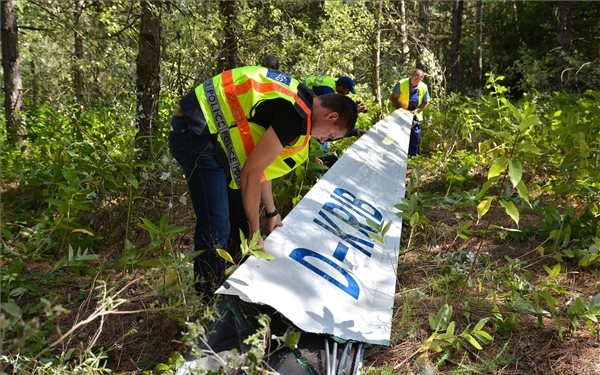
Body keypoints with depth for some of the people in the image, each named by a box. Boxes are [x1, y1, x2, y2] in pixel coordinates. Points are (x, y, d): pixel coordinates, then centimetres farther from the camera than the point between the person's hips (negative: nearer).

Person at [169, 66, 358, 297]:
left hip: (213, 134, 11)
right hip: (197, 132, -11)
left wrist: (271, 212, 24)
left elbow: (259, 164, 18)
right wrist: (255, 232, -7)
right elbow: (251, 173, -18)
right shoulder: (295, 116, -21)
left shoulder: (298, 97, 10)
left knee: (240, 220, 15)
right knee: (216, 229, -13)